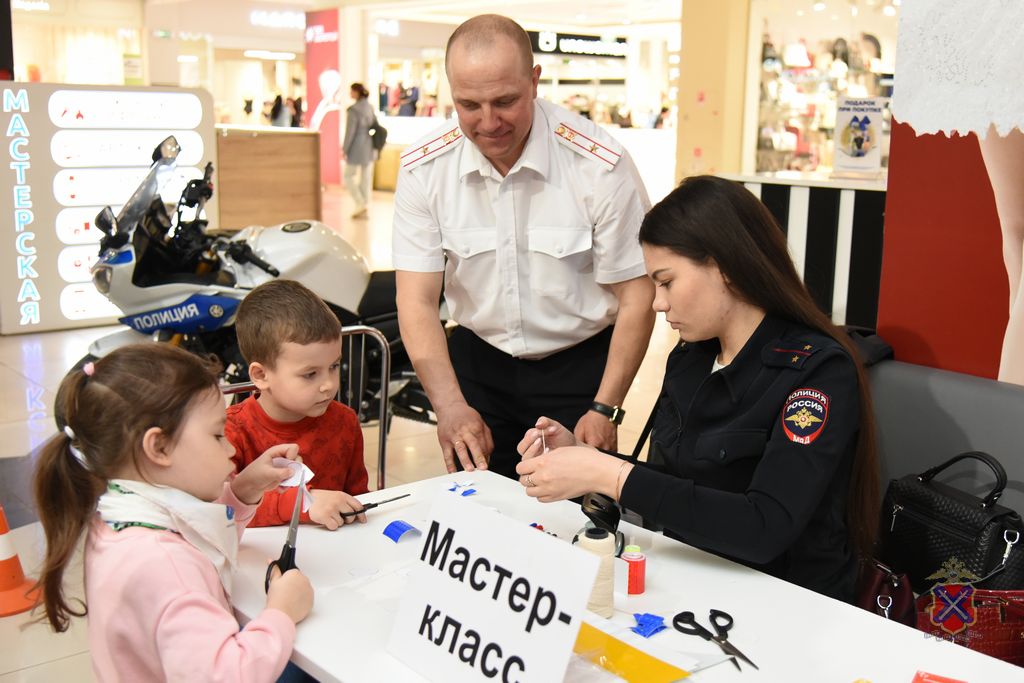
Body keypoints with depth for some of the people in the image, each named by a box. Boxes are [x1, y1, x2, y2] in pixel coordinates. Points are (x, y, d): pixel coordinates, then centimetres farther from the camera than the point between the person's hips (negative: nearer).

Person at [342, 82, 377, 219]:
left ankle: (360, 205, -2)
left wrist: (344, 149, -10)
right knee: (366, 178, 10)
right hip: (369, 148, 7)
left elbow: (350, 132, -17)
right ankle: (364, 209, 15)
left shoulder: (353, 110, -17)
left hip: (356, 148, -7)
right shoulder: (370, 108, 6)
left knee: (349, 177, 7)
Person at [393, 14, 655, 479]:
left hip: (578, 364, -2)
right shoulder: (423, 169, -10)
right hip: (476, 360, 2)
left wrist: (604, 410, -15)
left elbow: (636, 298, -11)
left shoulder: (600, 165, -18)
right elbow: (418, 302, -11)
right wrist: (450, 405, -24)